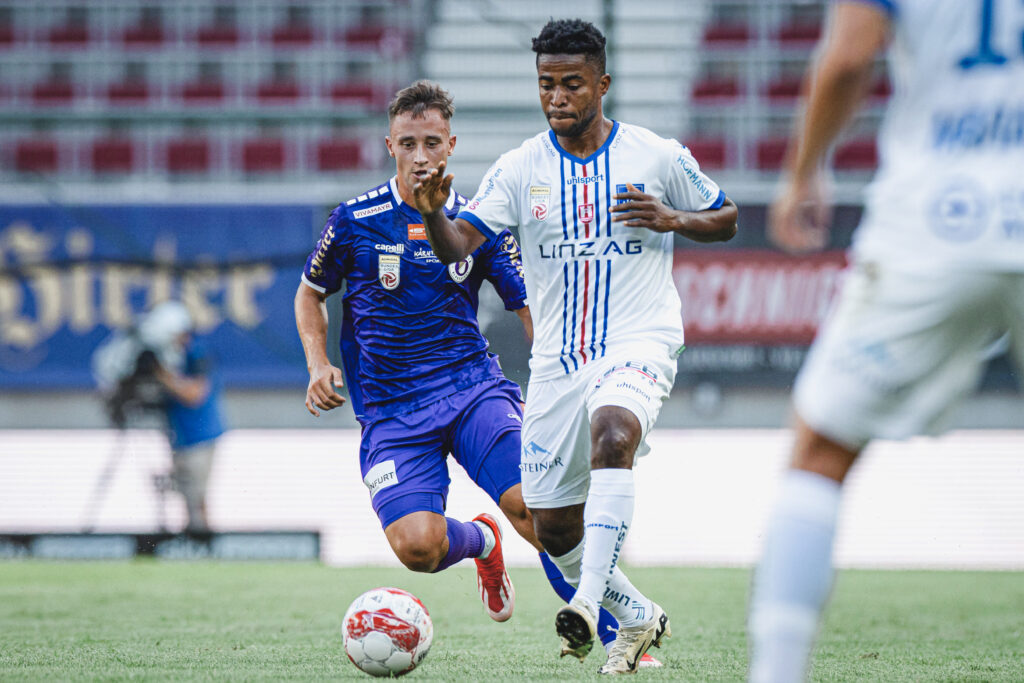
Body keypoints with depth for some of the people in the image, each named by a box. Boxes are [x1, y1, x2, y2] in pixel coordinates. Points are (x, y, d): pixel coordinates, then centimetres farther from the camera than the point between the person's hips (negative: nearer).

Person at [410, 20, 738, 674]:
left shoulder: (658, 156, -2)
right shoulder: (520, 168, 1)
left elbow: (725, 220, 10)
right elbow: (457, 246, -9)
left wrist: (672, 219, -11)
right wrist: (432, 211, -32)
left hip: (639, 344, -4)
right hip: (557, 357, 4)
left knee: (611, 435, -37)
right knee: (555, 530, 5)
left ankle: (589, 602, -41)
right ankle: (638, 617, 30)